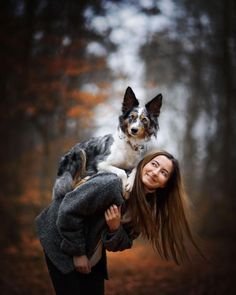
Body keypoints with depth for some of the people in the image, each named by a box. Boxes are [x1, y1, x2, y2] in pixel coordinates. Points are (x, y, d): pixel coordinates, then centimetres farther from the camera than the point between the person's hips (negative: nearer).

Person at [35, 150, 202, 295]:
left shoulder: (149, 208, -6)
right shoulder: (113, 185, -29)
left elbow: (121, 245, -4)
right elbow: (68, 211, -26)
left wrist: (115, 229, -26)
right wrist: (77, 252, -19)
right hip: (62, 244, -7)